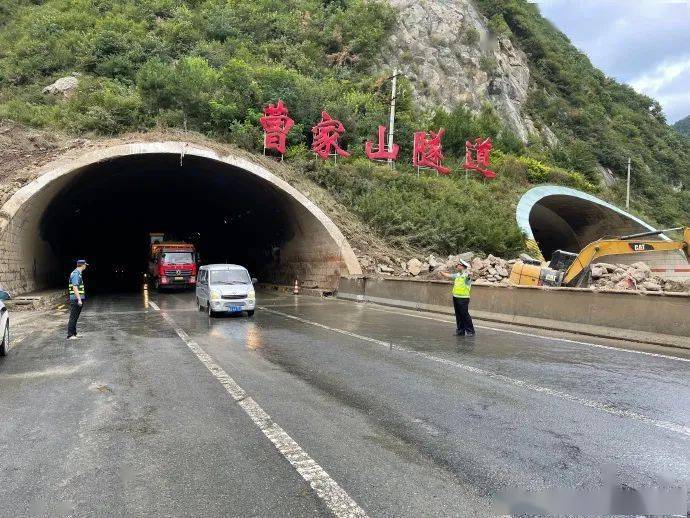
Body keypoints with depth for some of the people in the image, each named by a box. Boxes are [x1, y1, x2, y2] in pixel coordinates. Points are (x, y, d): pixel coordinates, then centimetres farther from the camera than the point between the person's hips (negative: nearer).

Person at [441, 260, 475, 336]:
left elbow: (469, 276, -34)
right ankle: (460, 330, 19)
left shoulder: (466, 274, -10)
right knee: (458, 315, 11)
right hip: (456, 297, 8)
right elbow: (449, 275, 29)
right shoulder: (457, 275, 14)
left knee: (465, 315, -6)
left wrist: (469, 276, -56)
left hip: (463, 299, -8)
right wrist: (442, 272, 37)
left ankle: (470, 331, 1)